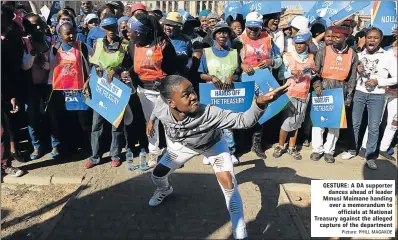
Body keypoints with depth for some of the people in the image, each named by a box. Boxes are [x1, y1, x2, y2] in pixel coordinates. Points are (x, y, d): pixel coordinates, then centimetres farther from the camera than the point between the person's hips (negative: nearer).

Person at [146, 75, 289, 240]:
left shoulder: (209, 113, -46)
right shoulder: (161, 108, -34)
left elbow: (242, 120, -47)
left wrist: (260, 102, -68)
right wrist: (151, 120, 11)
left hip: (212, 145, -3)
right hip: (182, 145, 4)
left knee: (228, 184, -19)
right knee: (157, 174, 12)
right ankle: (164, 190, 54)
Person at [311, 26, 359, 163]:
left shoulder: (352, 55, 2)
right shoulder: (323, 51, -3)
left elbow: (352, 78, 6)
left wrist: (348, 97, 3)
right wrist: (317, 85, -16)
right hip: (322, 92, -1)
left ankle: (329, 150, 19)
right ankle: (317, 149, 15)